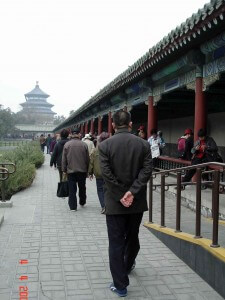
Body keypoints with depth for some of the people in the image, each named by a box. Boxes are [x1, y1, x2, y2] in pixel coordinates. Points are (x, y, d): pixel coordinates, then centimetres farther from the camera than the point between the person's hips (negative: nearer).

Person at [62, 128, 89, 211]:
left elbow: (64, 159, -3)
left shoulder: (67, 144, -6)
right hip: (82, 170, 1)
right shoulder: (84, 145, -6)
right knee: (82, 187, 18)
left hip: (71, 170, -1)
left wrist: (64, 170, 5)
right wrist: (87, 170, 10)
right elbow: (87, 159, -1)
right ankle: (82, 202, 32)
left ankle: (73, 206, 4)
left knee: (72, 189, 4)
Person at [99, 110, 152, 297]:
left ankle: (120, 285, 9)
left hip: (114, 202, -3)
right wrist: (132, 192, -13)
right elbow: (147, 170, -10)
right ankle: (128, 266, 47)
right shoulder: (144, 144, -2)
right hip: (137, 201, 3)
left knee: (116, 243, 5)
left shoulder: (105, 145, -7)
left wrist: (120, 196, -10)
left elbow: (107, 174, -14)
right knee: (133, 237, 23)